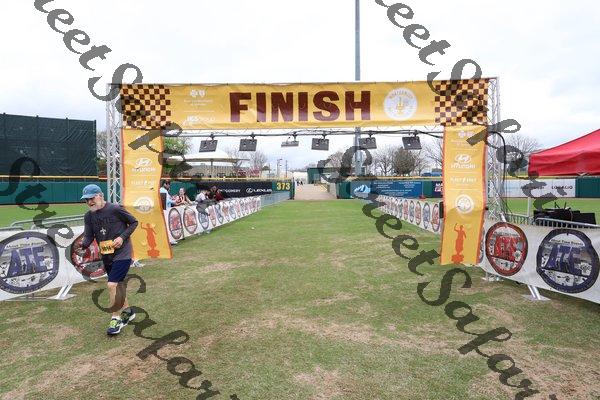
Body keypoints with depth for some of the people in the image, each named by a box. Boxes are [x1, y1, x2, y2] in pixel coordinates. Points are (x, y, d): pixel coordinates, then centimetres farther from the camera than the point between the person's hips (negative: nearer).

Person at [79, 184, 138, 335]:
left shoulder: (115, 209, -15)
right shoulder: (89, 216, 3)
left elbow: (134, 222, -6)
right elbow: (88, 236, -3)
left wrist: (122, 237, -17)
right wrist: (83, 246, -25)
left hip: (122, 253, -7)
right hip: (106, 256, 7)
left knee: (112, 285, -14)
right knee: (117, 285, 18)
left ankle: (116, 319, 2)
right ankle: (127, 311, 39)